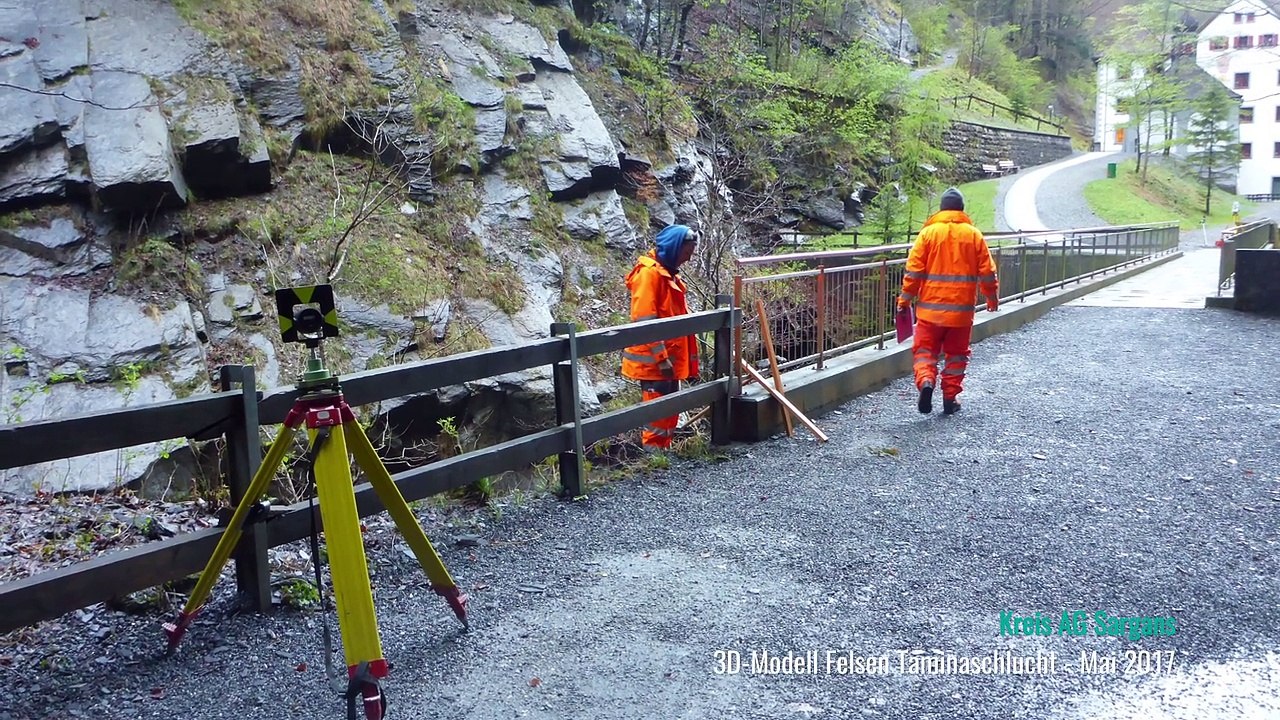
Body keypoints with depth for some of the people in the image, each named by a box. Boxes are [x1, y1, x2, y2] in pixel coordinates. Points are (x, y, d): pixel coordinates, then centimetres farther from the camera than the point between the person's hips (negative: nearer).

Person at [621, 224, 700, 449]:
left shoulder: (668, 273, 15)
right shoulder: (649, 273, -15)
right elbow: (645, 320, -21)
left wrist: (687, 359, 20)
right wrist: (662, 358, -21)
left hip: (669, 359, 10)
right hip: (654, 361, -10)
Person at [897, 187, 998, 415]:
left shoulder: (928, 232, -3)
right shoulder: (974, 235, 2)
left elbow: (913, 270, -7)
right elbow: (987, 272, 4)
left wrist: (905, 299, 1)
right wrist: (993, 298, 18)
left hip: (931, 307, -1)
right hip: (961, 309, 1)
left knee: (925, 350, 7)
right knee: (956, 353, 13)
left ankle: (925, 381, -18)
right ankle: (950, 398, 15)